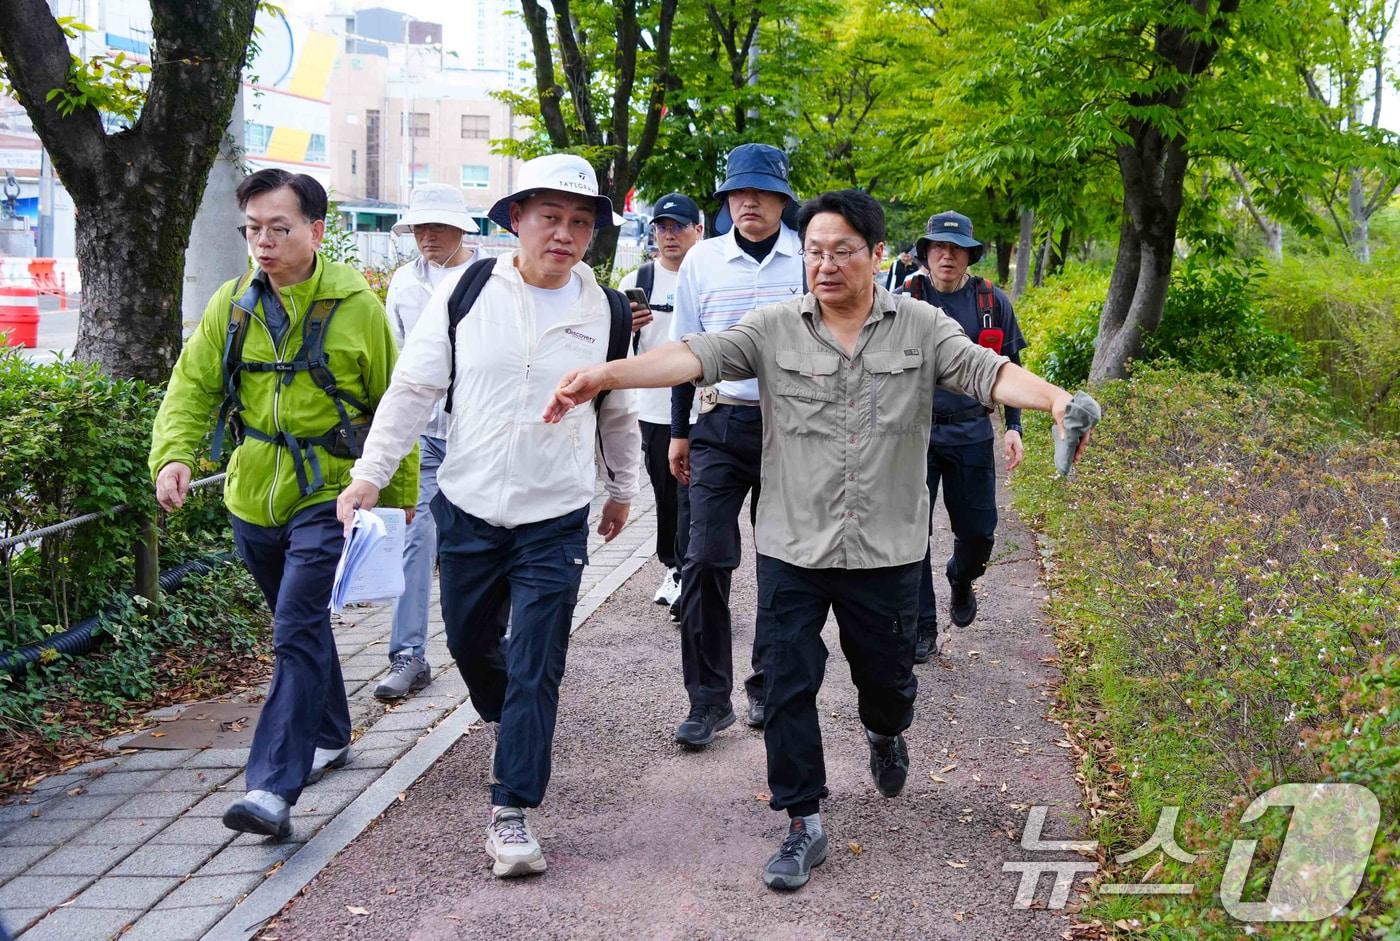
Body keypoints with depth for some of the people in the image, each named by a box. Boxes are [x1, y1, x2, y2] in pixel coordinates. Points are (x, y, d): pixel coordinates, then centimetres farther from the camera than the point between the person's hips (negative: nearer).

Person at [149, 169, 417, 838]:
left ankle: (274, 787, -17)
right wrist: (174, 454, -18)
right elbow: (192, 386, 1)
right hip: (253, 500, 5)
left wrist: (400, 496, 3)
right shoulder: (231, 305, 3)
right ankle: (329, 737, 40)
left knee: (298, 632, -15)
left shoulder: (356, 306, -8)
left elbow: (392, 409, -1)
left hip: (327, 499, -5)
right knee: (300, 625, 20)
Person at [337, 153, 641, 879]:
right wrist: (369, 473, -10)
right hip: (466, 511, 1)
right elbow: (413, 389, -3)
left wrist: (623, 488, 22)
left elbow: (618, 410, 14)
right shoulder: (466, 294, -4)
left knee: (535, 669, -4)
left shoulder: (607, 313, 0)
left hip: (555, 522, -1)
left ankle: (511, 813, 3)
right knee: (470, 643, 16)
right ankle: (512, 727, 48)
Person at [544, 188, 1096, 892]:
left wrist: (1053, 399, -35)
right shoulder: (774, 329, -2)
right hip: (791, 547, 0)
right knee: (788, 686, 1)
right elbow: (697, 356, -15)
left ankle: (885, 734, 53)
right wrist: (605, 374, -31)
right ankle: (803, 825, 16)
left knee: (887, 676, 16)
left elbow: (987, 371, -14)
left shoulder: (921, 327, -1)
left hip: (886, 550, 0)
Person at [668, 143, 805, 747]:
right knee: (705, 560, -8)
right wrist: (679, 432, 10)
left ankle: (766, 685, 25)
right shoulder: (702, 261, 4)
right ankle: (709, 699, 2)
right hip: (722, 426, 1)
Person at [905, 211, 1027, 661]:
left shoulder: (993, 302, 2)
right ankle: (922, 628, 12)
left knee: (978, 531, 7)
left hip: (971, 432, 2)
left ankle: (961, 580, 42)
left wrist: (1014, 426, 3)